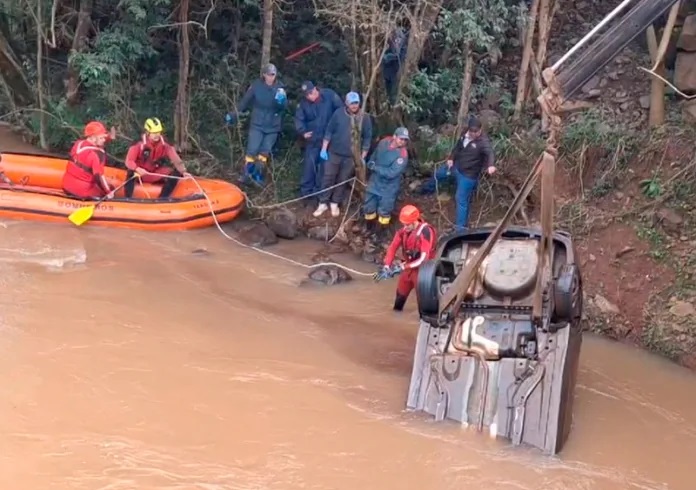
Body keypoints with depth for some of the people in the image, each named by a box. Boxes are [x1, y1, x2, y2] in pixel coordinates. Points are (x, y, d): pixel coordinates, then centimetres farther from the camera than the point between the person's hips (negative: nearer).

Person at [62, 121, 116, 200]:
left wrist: (108, 138, 8)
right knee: (111, 190, 11)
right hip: (82, 192, -7)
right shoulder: (97, 154, -22)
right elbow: (99, 176, -23)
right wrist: (108, 192, -14)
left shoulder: (78, 143, 1)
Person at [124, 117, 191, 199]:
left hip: (156, 176, 4)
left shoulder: (164, 145, -9)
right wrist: (137, 169, -43)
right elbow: (129, 161, -23)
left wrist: (183, 172, -35)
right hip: (140, 174, -3)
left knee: (175, 174, -17)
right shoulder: (139, 144, -18)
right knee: (131, 172, -36)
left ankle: (162, 199, -17)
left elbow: (176, 160, -18)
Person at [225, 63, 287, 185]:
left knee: (265, 152, 9)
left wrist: (281, 101, -35)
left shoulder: (280, 87, -7)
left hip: (273, 127, 2)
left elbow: (284, 106, -13)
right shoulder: (256, 86, -9)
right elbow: (245, 101, 2)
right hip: (257, 125, -2)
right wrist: (235, 114, 6)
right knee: (252, 150, -9)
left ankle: (257, 175, 23)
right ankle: (247, 173, 7)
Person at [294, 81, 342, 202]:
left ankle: (319, 190, 16)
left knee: (325, 165, 6)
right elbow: (299, 119, 2)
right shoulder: (303, 103, -5)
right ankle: (306, 190, 9)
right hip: (313, 139, 1)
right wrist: (303, 132, -14)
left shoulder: (329, 95, -12)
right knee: (309, 164, -1)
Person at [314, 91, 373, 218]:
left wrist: (363, 157, -1)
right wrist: (324, 149, -3)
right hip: (334, 152, 0)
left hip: (351, 156, 0)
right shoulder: (338, 113, -7)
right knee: (328, 177, 5)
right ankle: (323, 203, 17)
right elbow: (329, 131, -1)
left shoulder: (364, 118, -7)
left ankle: (335, 203, 25)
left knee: (343, 180, 10)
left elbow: (367, 138, -1)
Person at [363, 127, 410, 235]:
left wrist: (375, 167, -24)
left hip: (388, 187, -5)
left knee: (384, 211, 7)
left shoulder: (402, 155, -26)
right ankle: (370, 229, 39)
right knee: (368, 207, 17)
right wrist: (371, 163, -1)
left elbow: (391, 173, -30)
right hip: (375, 181, 6)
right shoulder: (384, 142, -8)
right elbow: (374, 155, 14)